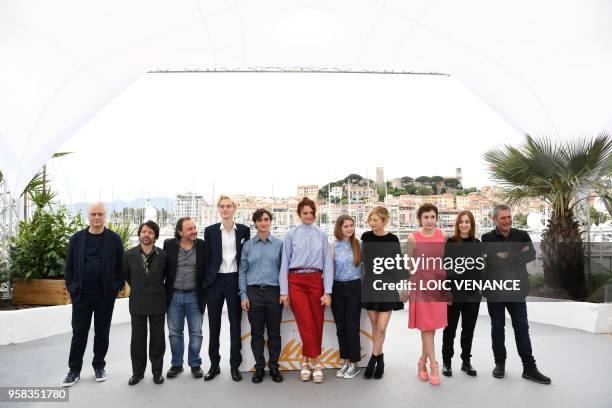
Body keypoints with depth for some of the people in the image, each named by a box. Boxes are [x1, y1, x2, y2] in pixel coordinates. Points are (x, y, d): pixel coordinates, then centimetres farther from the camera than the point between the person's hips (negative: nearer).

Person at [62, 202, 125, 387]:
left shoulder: (114, 239, -1)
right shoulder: (77, 238, 2)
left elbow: (121, 266, 2)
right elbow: (69, 265, 7)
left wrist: (117, 287, -5)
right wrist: (71, 288, 0)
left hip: (106, 296, 0)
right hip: (81, 295, 1)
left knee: (102, 333, 10)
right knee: (79, 333, 8)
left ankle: (99, 366, 25)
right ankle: (74, 370, 21)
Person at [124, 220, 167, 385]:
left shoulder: (163, 255, -7)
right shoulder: (129, 254, -5)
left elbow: (168, 275, 8)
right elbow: (126, 275, 11)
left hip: (158, 303, -1)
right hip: (137, 303, 1)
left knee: (157, 339, 8)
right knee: (137, 339, 9)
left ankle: (157, 371, 22)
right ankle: (137, 372, 24)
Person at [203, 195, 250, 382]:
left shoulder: (244, 230, 3)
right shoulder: (210, 231, 3)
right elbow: (206, 258, 3)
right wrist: (204, 283, -1)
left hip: (235, 280, 0)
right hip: (214, 281, 1)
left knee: (235, 323, 5)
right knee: (214, 324, 9)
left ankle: (235, 365, 17)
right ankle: (214, 364, 22)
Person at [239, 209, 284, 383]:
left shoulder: (279, 244, 4)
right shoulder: (248, 245, 6)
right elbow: (242, 271, 6)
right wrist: (243, 295, -1)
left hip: (274, 292, 0)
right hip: (254, 292, 1)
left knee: (274, 332, 6)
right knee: (256, 332, 7)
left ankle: (274, 367, 20)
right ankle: (259, 367, 19)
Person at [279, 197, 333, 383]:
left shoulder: (322, 236, 9)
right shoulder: (291, 235, 6)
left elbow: (327, 264, 5)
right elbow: (285, 263, 5)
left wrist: (327, 292, -2)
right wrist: (284, 291, 0)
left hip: (316, 281, 2)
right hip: (296, 281, -2)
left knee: (317, 324, 4)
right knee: (307, 324, -8)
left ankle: (306, 360, 22)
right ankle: (315, 363, 7)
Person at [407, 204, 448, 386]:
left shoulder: (443, 236, 0)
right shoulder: (413, 238, -7)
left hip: (439, 285, 3)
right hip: (420, 285, -3)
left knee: (433, 326, 11)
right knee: (426, 326, 0)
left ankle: (423, 361, 28)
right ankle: (433, 365, 8)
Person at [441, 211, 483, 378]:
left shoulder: (477, 244, 7)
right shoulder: (449, 243, -6)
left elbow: (480, 268, 13)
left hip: (472, 294, 4)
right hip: (453, 293, -3)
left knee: (469, 330, 12)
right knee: (450, 329, 7)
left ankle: (466, 361, 26)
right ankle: (446, 361, 19)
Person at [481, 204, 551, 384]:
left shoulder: (522, 235, 3)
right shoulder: (487, 238, -4)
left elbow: (532, 255, -8)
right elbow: (489, 260, -15)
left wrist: (506, 257, -15)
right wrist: (518, 256, -14)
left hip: (516, 289, 2)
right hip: (495, 290, -1)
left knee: (522, 328, 6)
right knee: (497, 327, 10)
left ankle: (529, 368, 15)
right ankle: (500, 363, 24)